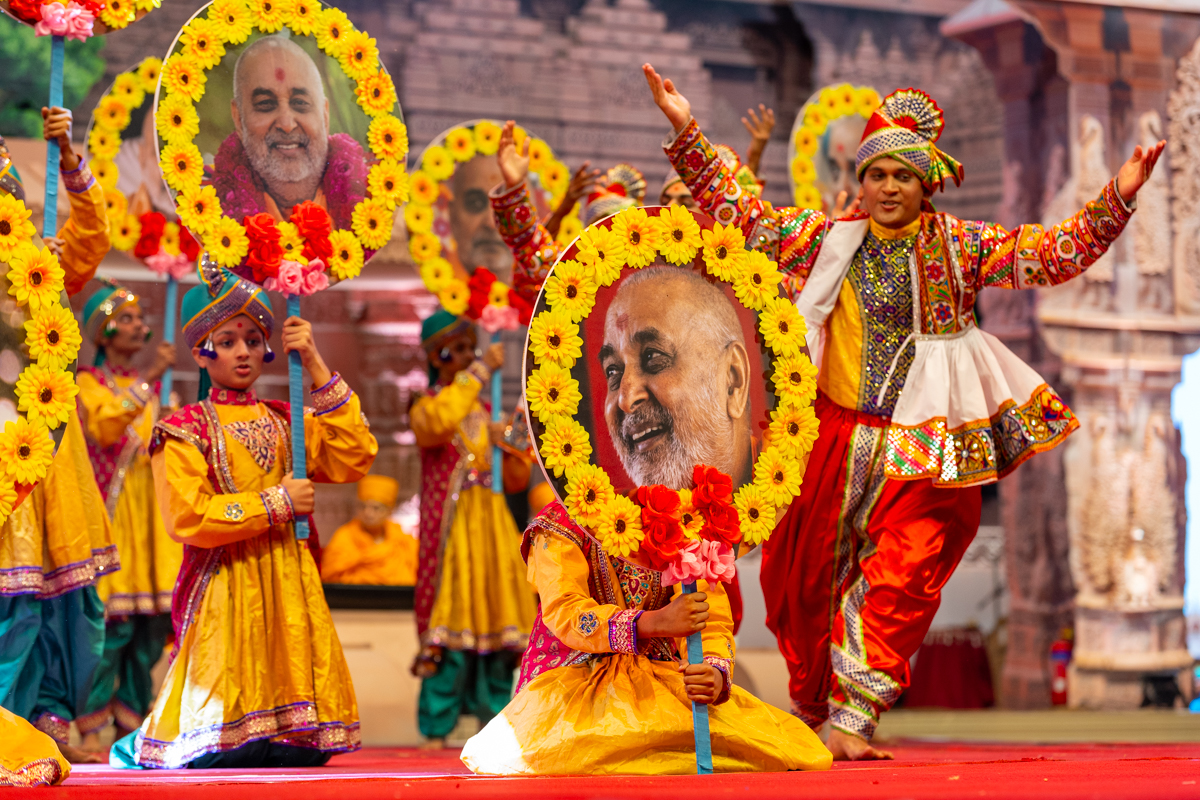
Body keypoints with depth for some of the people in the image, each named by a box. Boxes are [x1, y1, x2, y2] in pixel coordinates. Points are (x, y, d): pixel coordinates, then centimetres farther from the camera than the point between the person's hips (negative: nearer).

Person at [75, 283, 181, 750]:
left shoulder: (146, 386, 21)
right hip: (111, 509, -6)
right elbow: (105, 427, -18)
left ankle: (131, 723, 8)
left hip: (151, 512, 6)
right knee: (113, 622, -14)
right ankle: (90, 727, -10)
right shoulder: (88, 383, 2)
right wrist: (150, 379, -23)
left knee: (153, 623, 0)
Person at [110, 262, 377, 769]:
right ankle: (148, 743, 16)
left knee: (303, 749, -3)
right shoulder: (184, 430, 0)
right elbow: (188, 518, -12)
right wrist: (276, 503, -9)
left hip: (287, 589, 5)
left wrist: (317, 370, -2)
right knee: (224, 751, -9)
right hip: (225, 589, -5)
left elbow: (355, 458, 0)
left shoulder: (285, 423, 15)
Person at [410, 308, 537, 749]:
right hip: (451, 525, -6)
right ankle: (436, 728, -6)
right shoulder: (426, 407, 0)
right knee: (451, 629, -11)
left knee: (497, 626, 5)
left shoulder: (483, 409, 18)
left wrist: (509, 441, 0)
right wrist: (481, 372, -21)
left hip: (492, 522, 6)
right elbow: (440, 422, -28)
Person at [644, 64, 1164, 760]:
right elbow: (740, 215, 7)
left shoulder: (960, 247, 2)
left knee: (899, 584, -10)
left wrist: (1116, 200, -15)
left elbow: (1057, 254, -2)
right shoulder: (831, 240, 4)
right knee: (808, 578, 8)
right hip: (834, 438, 2)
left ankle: (853, 719, -7)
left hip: (922, 452, -1)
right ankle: (810, 707, 28)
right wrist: (688, 133, 2)